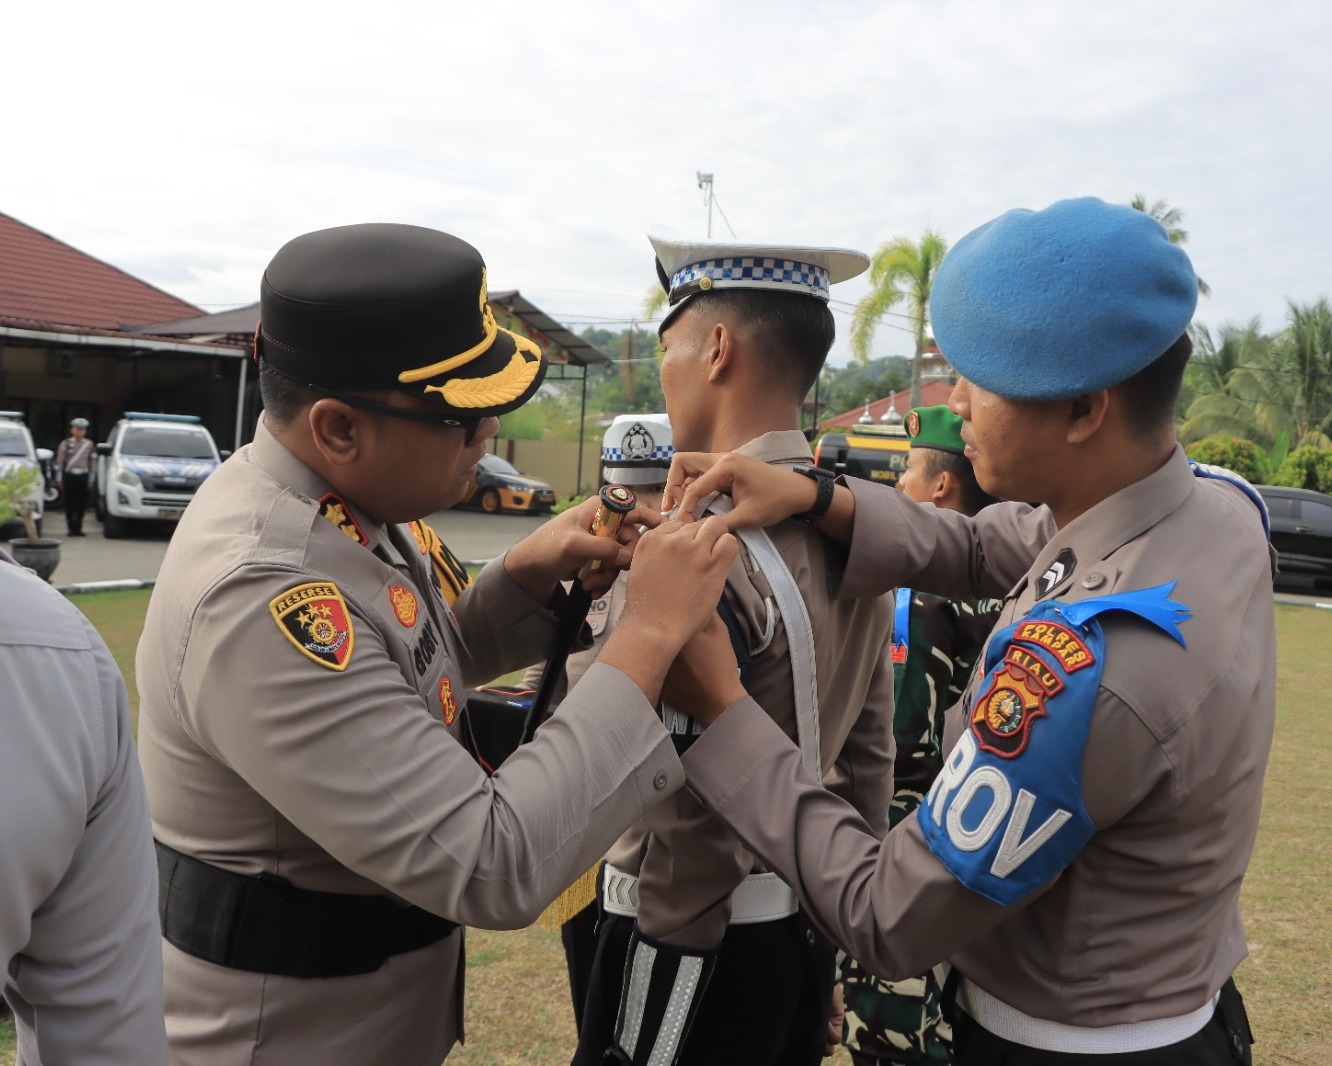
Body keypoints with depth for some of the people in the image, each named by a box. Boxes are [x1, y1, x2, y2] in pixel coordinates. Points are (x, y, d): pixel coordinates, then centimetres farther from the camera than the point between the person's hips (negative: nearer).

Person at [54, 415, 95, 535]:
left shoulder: (89, 444, 8)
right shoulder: (66, 443, 3)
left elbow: (93, 462, 8)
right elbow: (59, 461, 2)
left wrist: (91, 479, 4)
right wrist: (59, 478, -1)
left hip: (83, 476, 1)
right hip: (69, 475, -1)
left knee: (82, 503, 2)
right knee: (70, 503, -1)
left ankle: (78, 528, 10)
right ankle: (71, 528, 5)